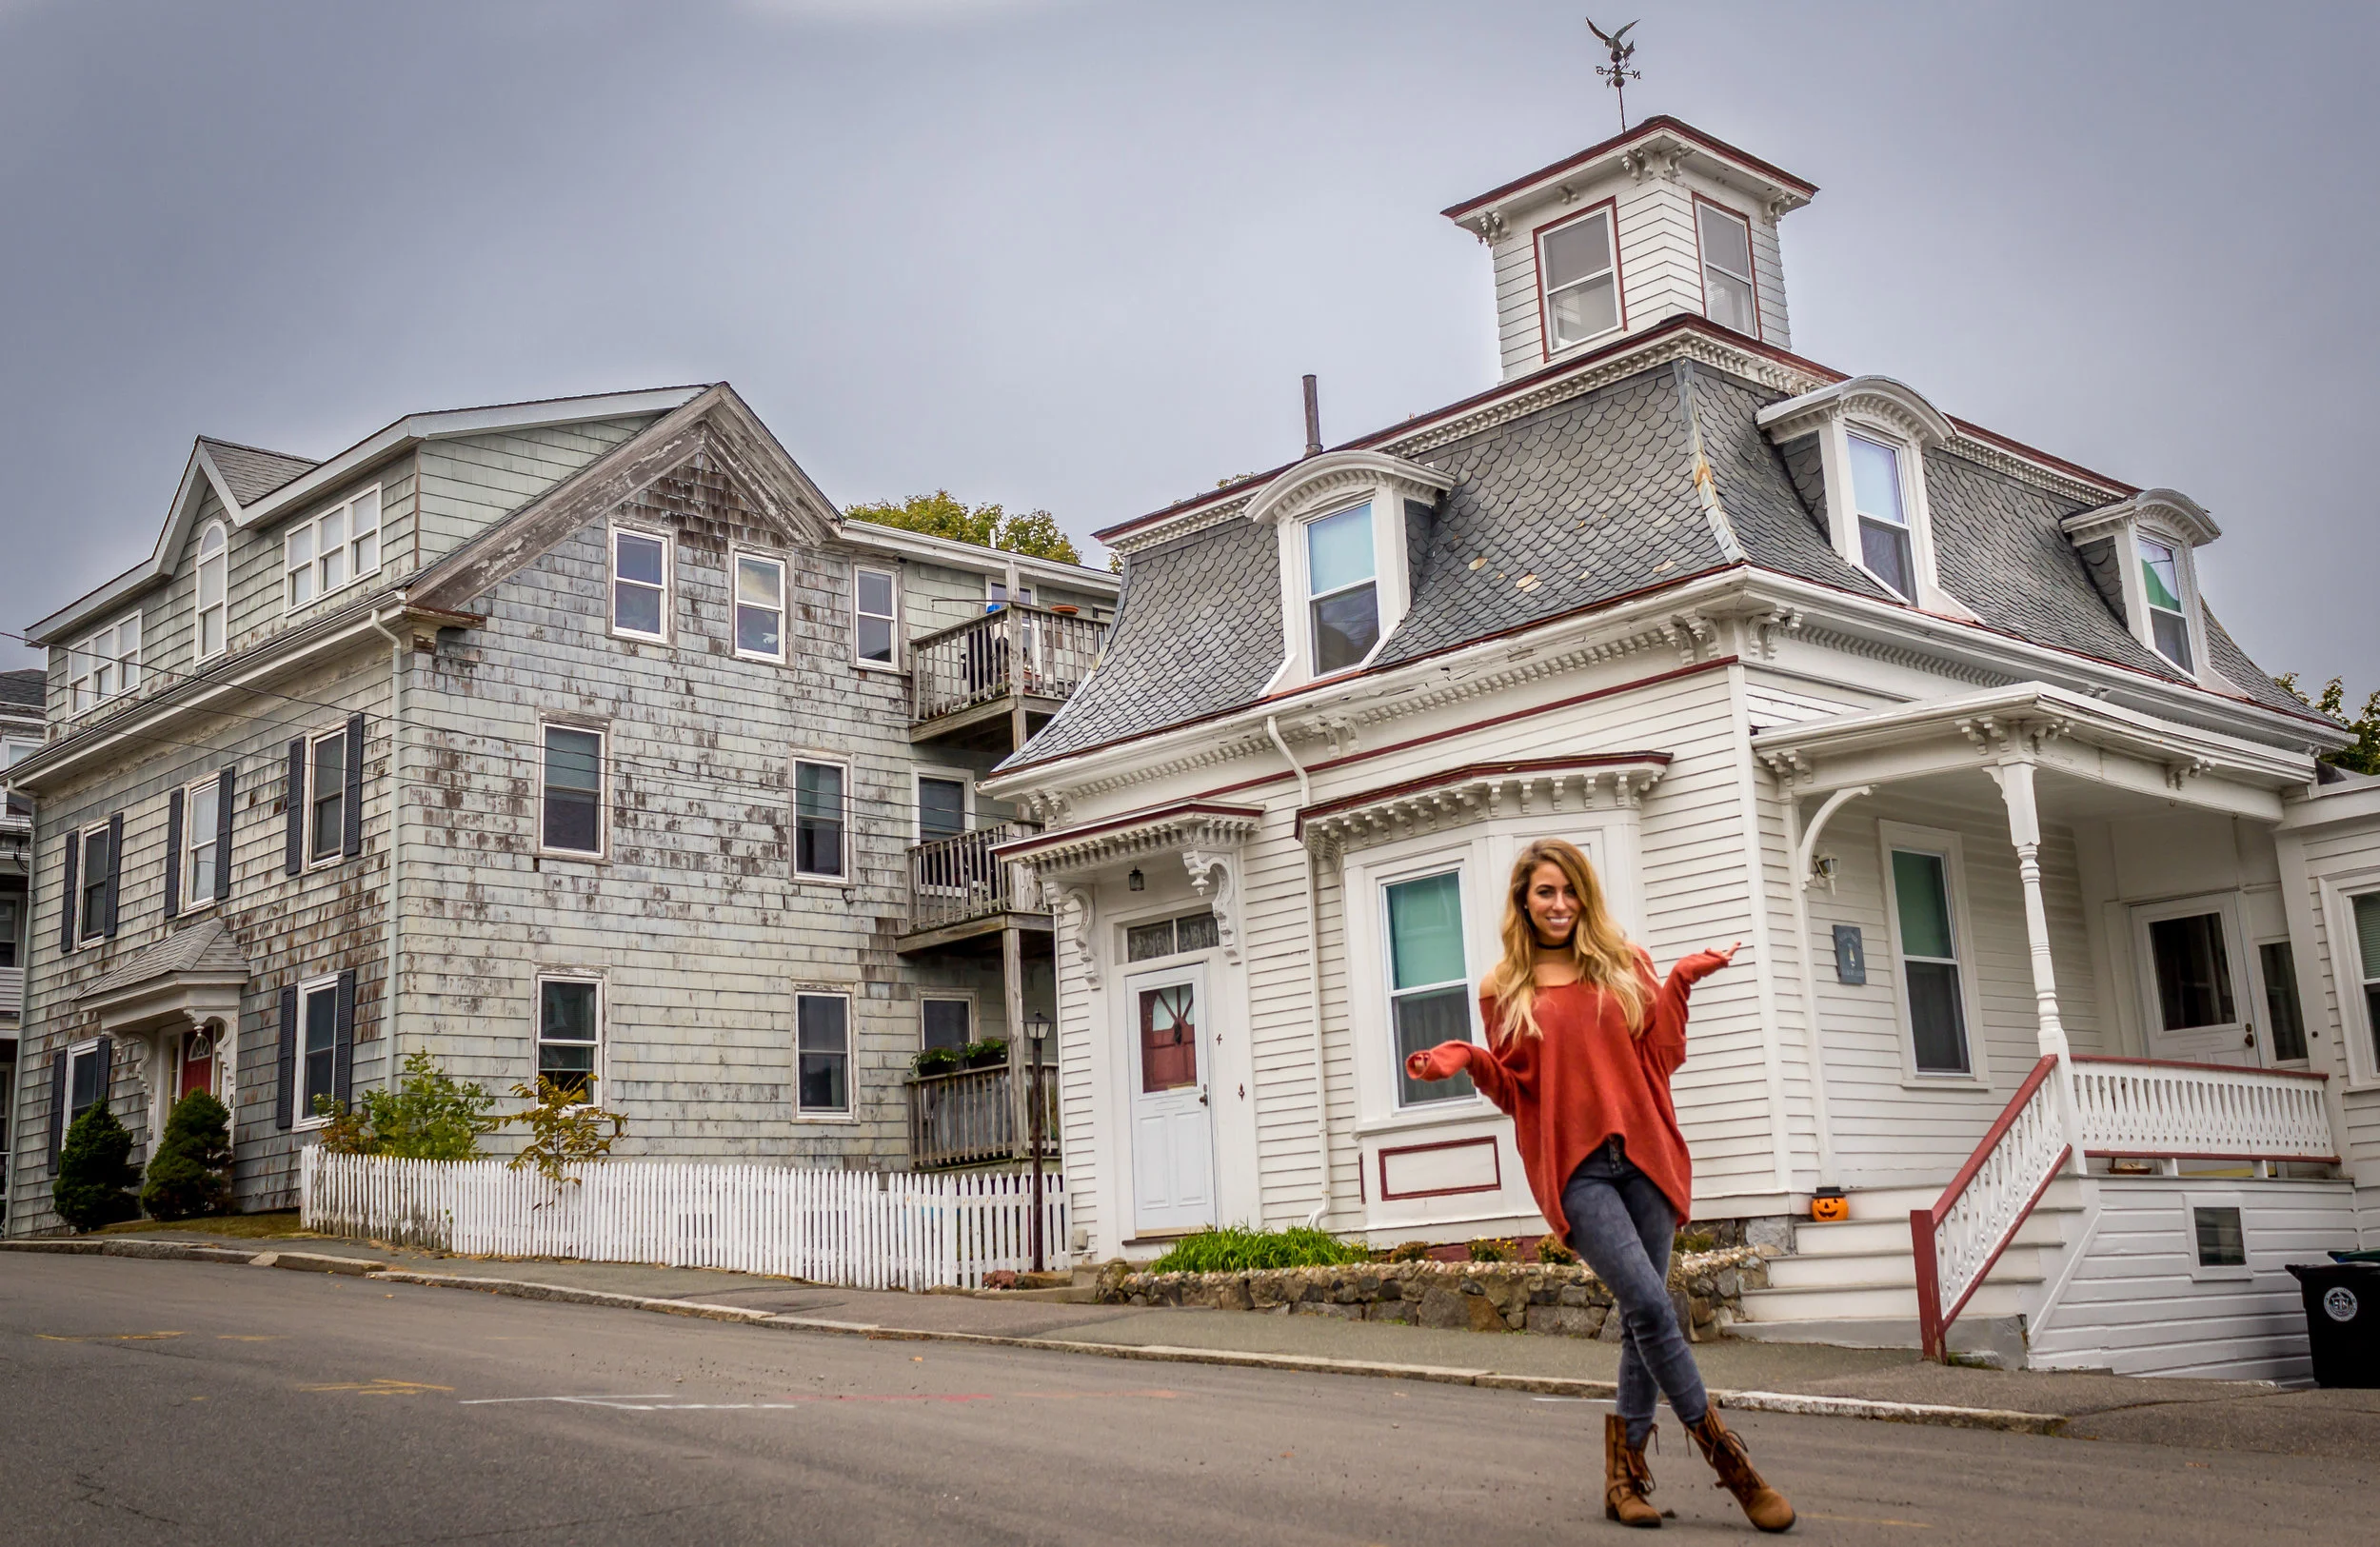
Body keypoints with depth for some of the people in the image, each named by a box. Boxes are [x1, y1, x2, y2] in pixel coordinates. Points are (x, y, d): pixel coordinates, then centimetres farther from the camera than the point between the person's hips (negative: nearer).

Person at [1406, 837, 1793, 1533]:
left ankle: (1625, 1470, 16)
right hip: (1572, 1168, -2)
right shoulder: (1505, 989, 7)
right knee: (1650, 1304, -15)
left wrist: (1678, 984, -2)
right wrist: (1465, 1060, -9)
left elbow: (1659, 1060, 7)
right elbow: (1516, 1090, 7)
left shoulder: (1625, 966, 10)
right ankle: (1725, 1455, -1)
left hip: (1642, 1154, 3)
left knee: (1641, 1316, 4)